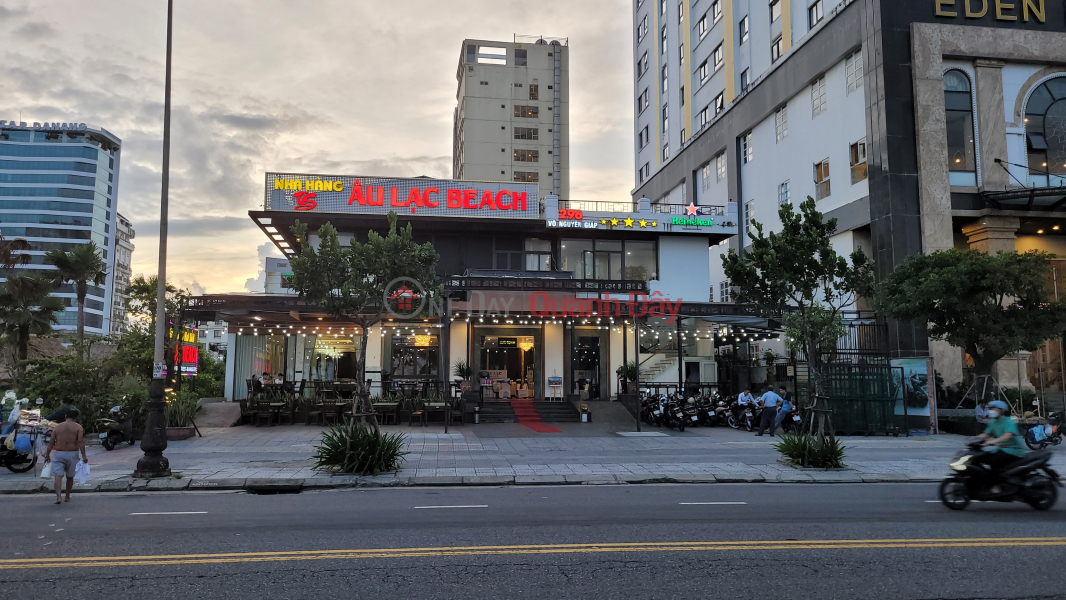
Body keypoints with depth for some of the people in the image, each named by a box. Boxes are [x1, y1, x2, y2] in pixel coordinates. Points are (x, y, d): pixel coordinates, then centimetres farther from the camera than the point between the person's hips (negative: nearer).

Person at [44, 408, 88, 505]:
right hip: (72, 454, 0)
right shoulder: (78, 427, -2)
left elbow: (51, 443, 5)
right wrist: (84, 456, -10)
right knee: (70, 476, 14)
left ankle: (59, 497, -22)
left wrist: (47, 455, 14)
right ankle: (67, 497, 25)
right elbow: (80, 442, -11)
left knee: (58, 476, -6)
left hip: (59, 453, 0)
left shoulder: (57, 427, 5)